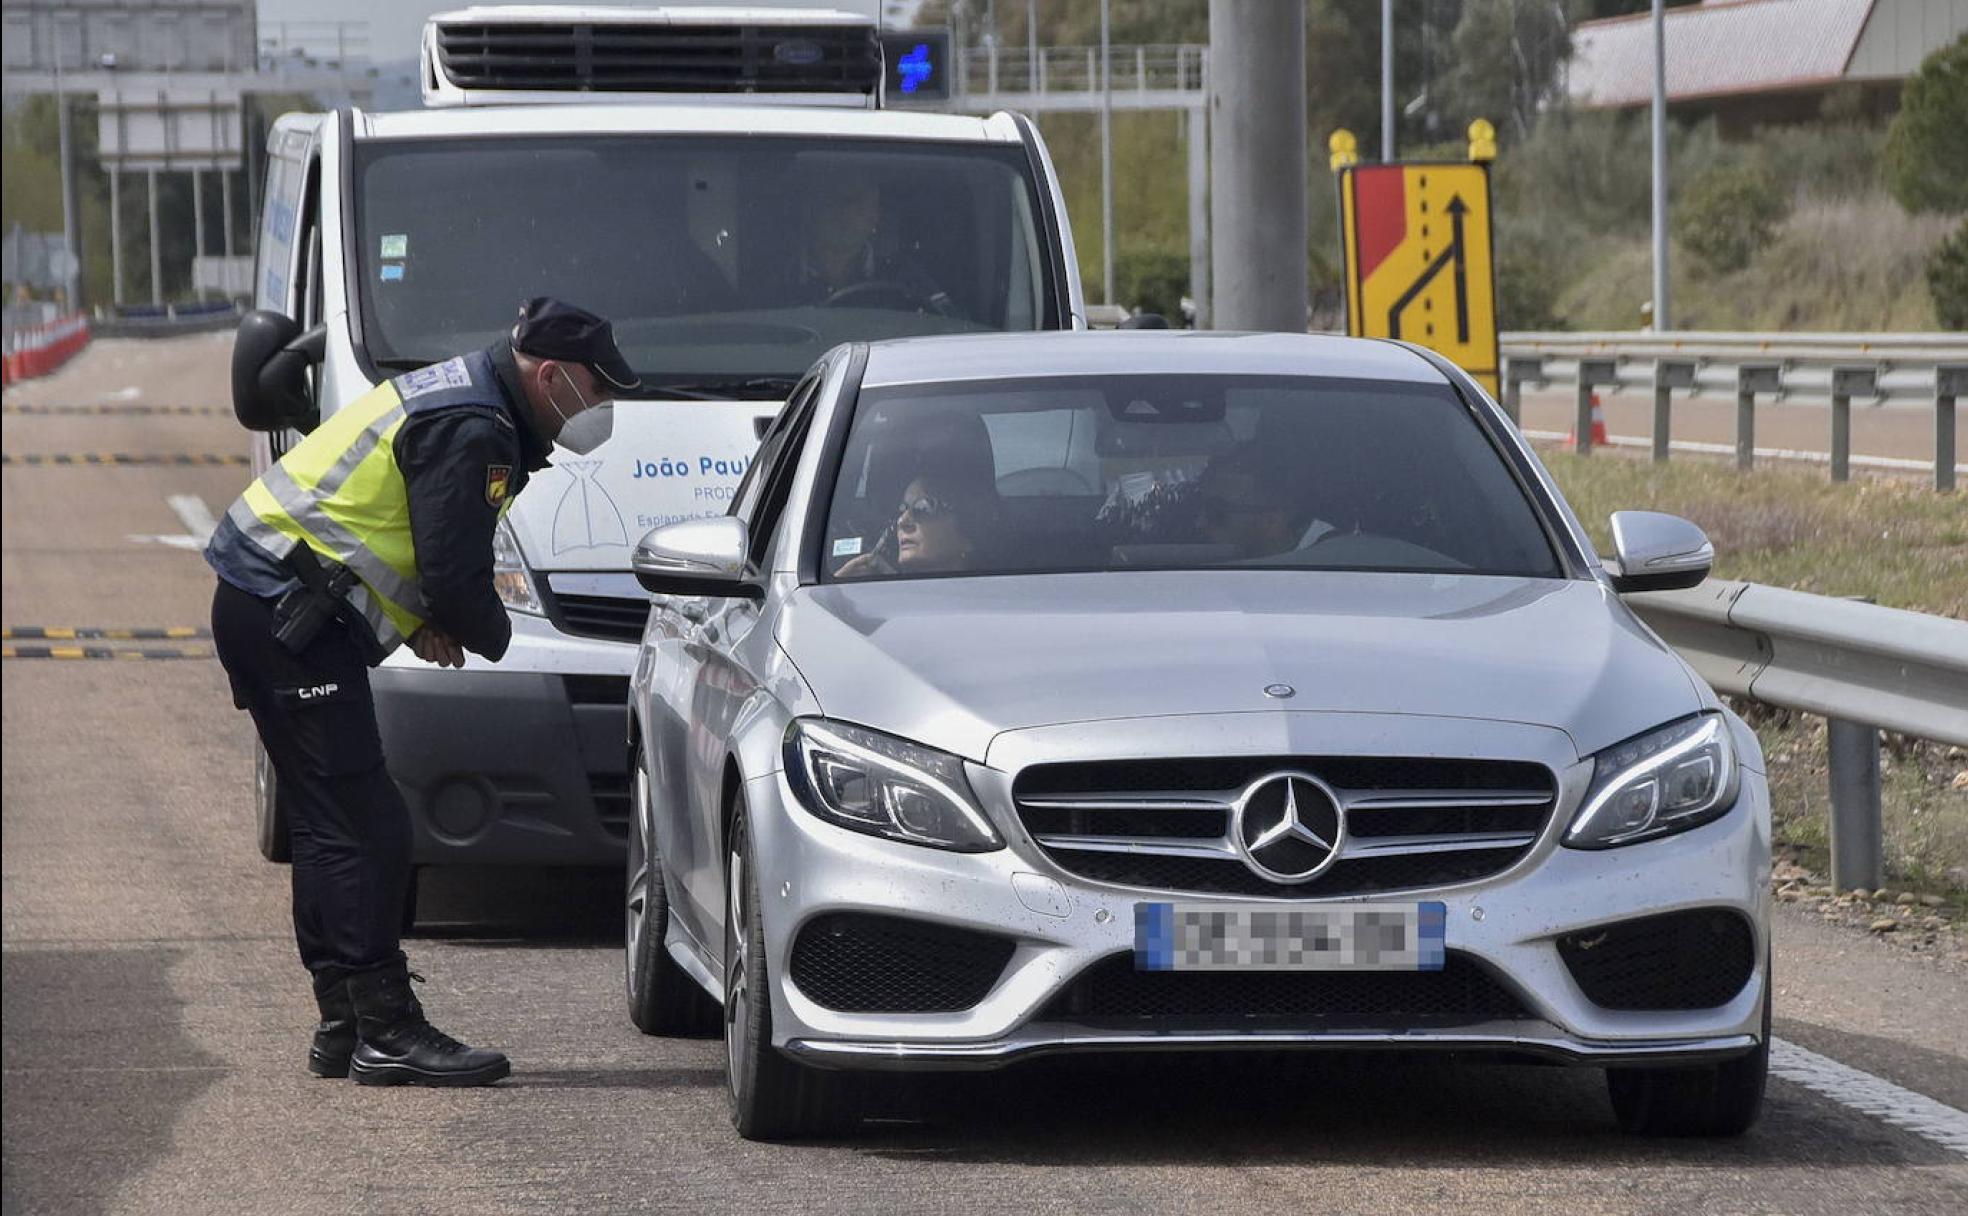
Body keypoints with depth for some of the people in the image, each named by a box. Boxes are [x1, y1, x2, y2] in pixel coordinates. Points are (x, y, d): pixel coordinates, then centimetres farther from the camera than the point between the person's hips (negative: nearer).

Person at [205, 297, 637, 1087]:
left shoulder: (463, 398, 18)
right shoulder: (471, 432, -16)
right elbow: (454, 578, -18)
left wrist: (423, 622, 8)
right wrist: (492, 635, 3)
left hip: (259, 606, 11)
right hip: (286, 615, -11)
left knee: (333, 829, 12)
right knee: (363, 829, -11)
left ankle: (343, 1028, 16)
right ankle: (387, 1034, -12)